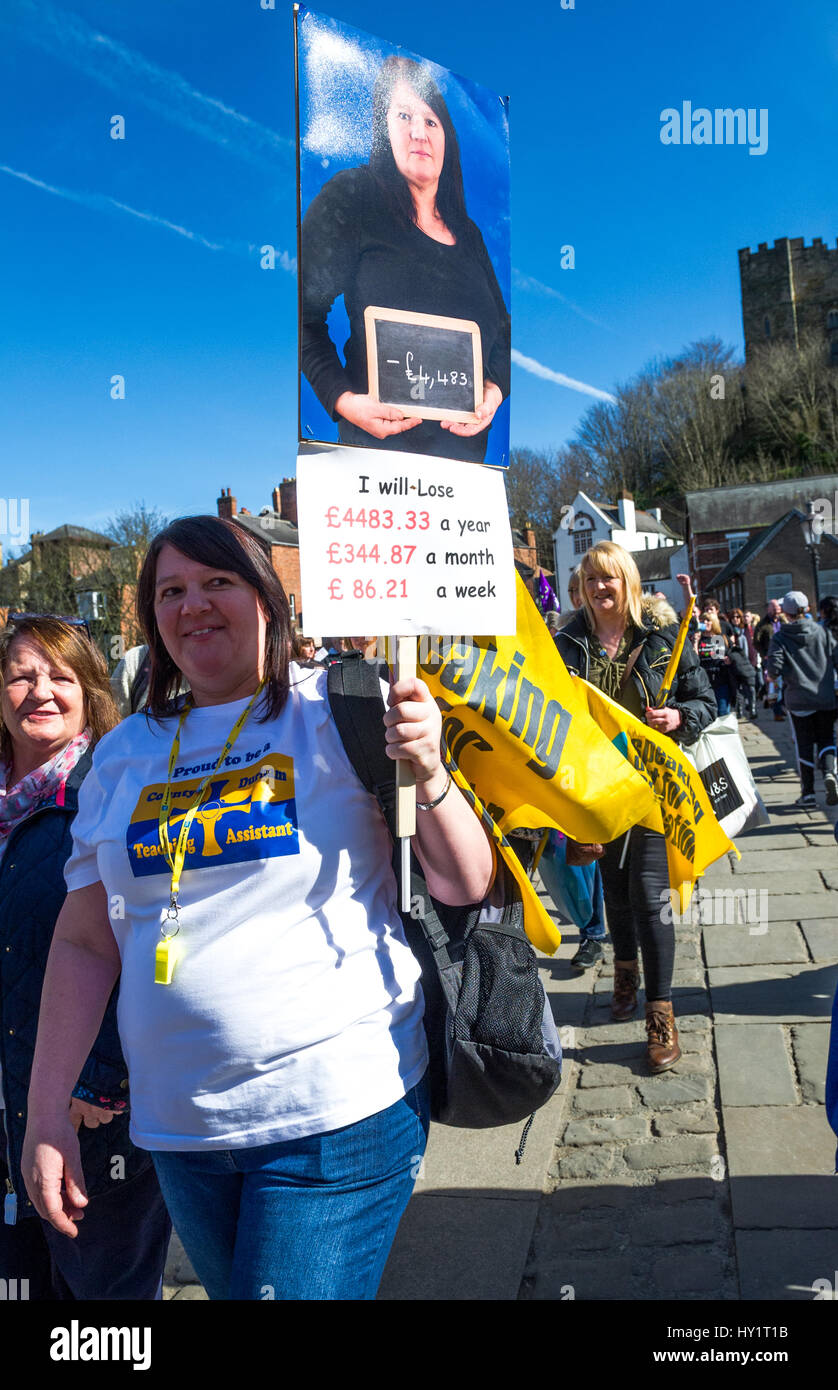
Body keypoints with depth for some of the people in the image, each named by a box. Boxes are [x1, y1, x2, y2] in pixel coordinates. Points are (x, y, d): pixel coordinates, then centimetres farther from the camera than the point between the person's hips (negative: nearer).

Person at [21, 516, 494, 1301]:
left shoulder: (341, 714, -7)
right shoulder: (127, 754, 5)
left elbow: (465, 888, -7)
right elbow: (85, 943, 9)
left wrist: (427, 775, -25)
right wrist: (45, 1116, 7)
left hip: (339, 1116, -4)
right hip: (177, 1128, 5)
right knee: (230, 1287, 20)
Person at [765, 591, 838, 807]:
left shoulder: (780, 638, -7)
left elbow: (774, 669, -15)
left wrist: (772, 675, 8)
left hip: (798, 700, -1)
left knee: (804, 744, 8)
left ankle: (808, 793, 9)